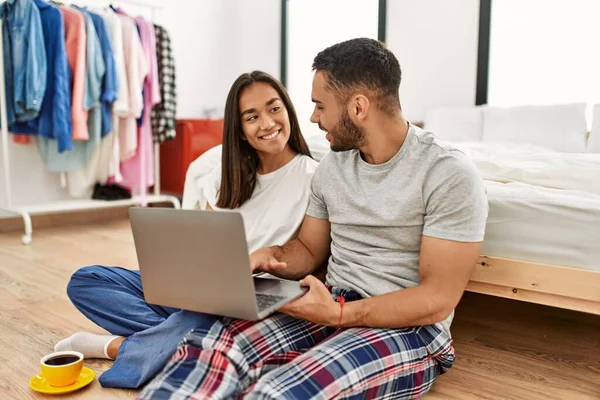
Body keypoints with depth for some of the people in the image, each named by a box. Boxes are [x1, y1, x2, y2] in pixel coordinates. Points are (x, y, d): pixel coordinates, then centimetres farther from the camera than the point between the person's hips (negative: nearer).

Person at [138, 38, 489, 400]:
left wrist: (339, 314, -25)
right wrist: (271, 255, -7)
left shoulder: (450, 175, -13)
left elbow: (438, 298, -16)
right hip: (332, 308, 6)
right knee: (212, 344, -23)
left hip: (410, 329, -5)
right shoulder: (331, 167, 8)